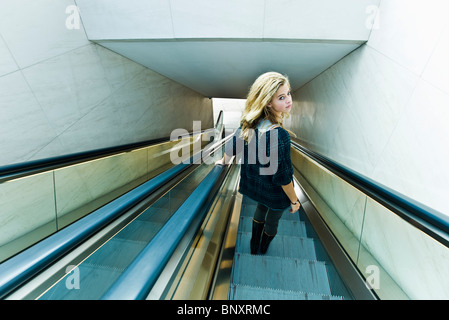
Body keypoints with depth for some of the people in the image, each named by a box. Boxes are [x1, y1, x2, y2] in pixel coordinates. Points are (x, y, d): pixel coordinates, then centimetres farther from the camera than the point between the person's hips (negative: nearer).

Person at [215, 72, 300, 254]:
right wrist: (294, 200, -9)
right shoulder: (279, 135, -36)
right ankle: (263, 252, 56)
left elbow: (232, 146, 0)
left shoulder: (250, 123, -15)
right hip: (274, 192, -6)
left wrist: (223, 161, 19)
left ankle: (253, 247, 56)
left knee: (261, 208, 34)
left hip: (254, 184, 6)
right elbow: (282, 177, -27)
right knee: (272, 221, 25)